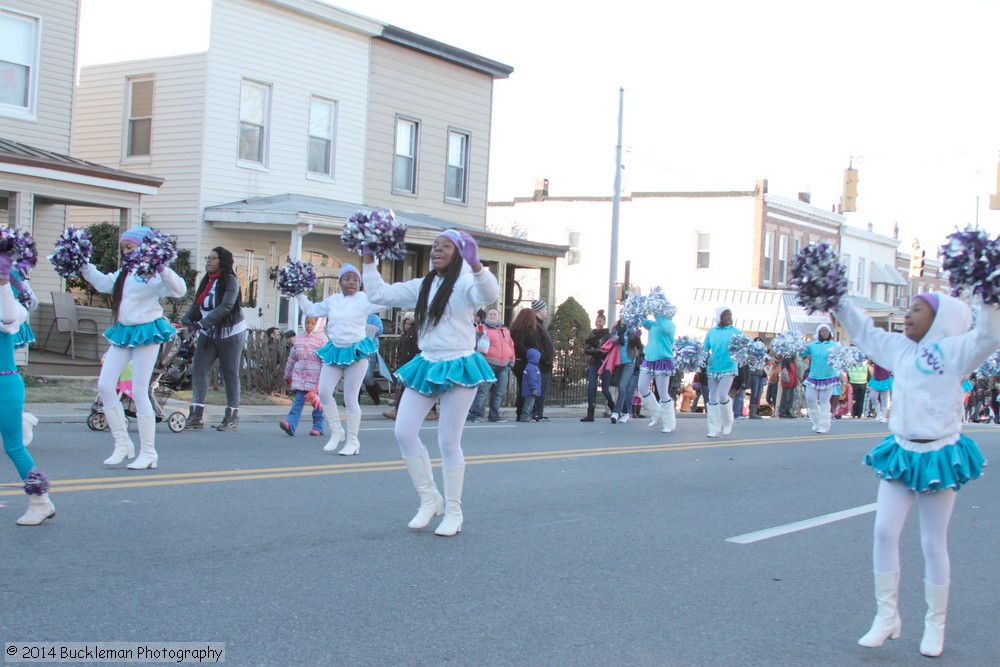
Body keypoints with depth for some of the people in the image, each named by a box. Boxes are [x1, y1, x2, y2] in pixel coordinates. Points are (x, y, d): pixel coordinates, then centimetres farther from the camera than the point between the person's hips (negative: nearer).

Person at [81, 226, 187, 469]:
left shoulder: (154, 274, -11)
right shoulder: (123, 274, 14)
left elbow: (179, 289, -26)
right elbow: (102, 283, 32)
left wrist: (163, 270, -39)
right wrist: (84, 266, 25)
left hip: (146, 332, -8)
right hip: (123, 332, 8)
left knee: (139, 392, -5)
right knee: (105, 386, 2)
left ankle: (148, 452, 5)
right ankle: (122, 443, 11)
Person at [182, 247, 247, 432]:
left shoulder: (230, 281, -12)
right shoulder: (206, 281, 9)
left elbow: (225, 307, -23)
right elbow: (196, 305, 8)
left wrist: (202, 323, -30)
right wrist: (185, 320, -11)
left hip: (230, 334, -6)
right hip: (208, 334, 6)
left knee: (230, 374, 0)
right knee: (198, 369, -4)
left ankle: (232, 418, 8)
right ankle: (196, 415, -3)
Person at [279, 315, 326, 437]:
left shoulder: (322, 340, -6)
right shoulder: (299, 339, 8)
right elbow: (291, 358, 16)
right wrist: (288, 375, 21)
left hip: (316, 378, -3)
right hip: (299, 376, 3)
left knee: (317, 403, 7)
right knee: (298, 400, -7)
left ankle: (318, 426, 17)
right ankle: (291, 424, -19)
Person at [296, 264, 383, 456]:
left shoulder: (364, 299, -4)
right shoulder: (332, 300, 12)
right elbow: (310, 309, 26)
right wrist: (299, 294, 21)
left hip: (356, 352, -5)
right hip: (335, 352, 5)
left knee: (351, 399, -2)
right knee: (323, 393, -4)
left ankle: (352, 441, 11)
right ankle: (336, 433, 15)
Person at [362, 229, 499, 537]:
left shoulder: (465, 284, -8)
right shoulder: (421, 286, 12)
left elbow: (490, 294, -30)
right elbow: (380, 294, 14)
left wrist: (475, 264, -45)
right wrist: (369, 262, 7)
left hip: (458, 367, -6)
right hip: (427, 366, 7)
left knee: (449, 442, -2)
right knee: (404, 432, -2)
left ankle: (453, 512, 13)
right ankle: (429, 499, 12)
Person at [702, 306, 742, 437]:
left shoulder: (736, 332, -1)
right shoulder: (711, 332, 8)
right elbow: (705, 349, 11)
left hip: (728, 368, -3)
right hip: (713, 368, 3)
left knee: (722, 395, -15)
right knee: (713, 399, 4)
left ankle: (728, 423, 9)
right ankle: (714, 429, 11)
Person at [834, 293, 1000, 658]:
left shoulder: (954, 350, -8)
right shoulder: (899, 348, 9)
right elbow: (863, 331, 23)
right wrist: (838, 302, 22)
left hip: (939, 456, -5)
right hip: (901, 455, 5)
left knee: (934, 545, 5)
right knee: (884, 531, -4)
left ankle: (935, 625, 18)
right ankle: (886, 615, 7)